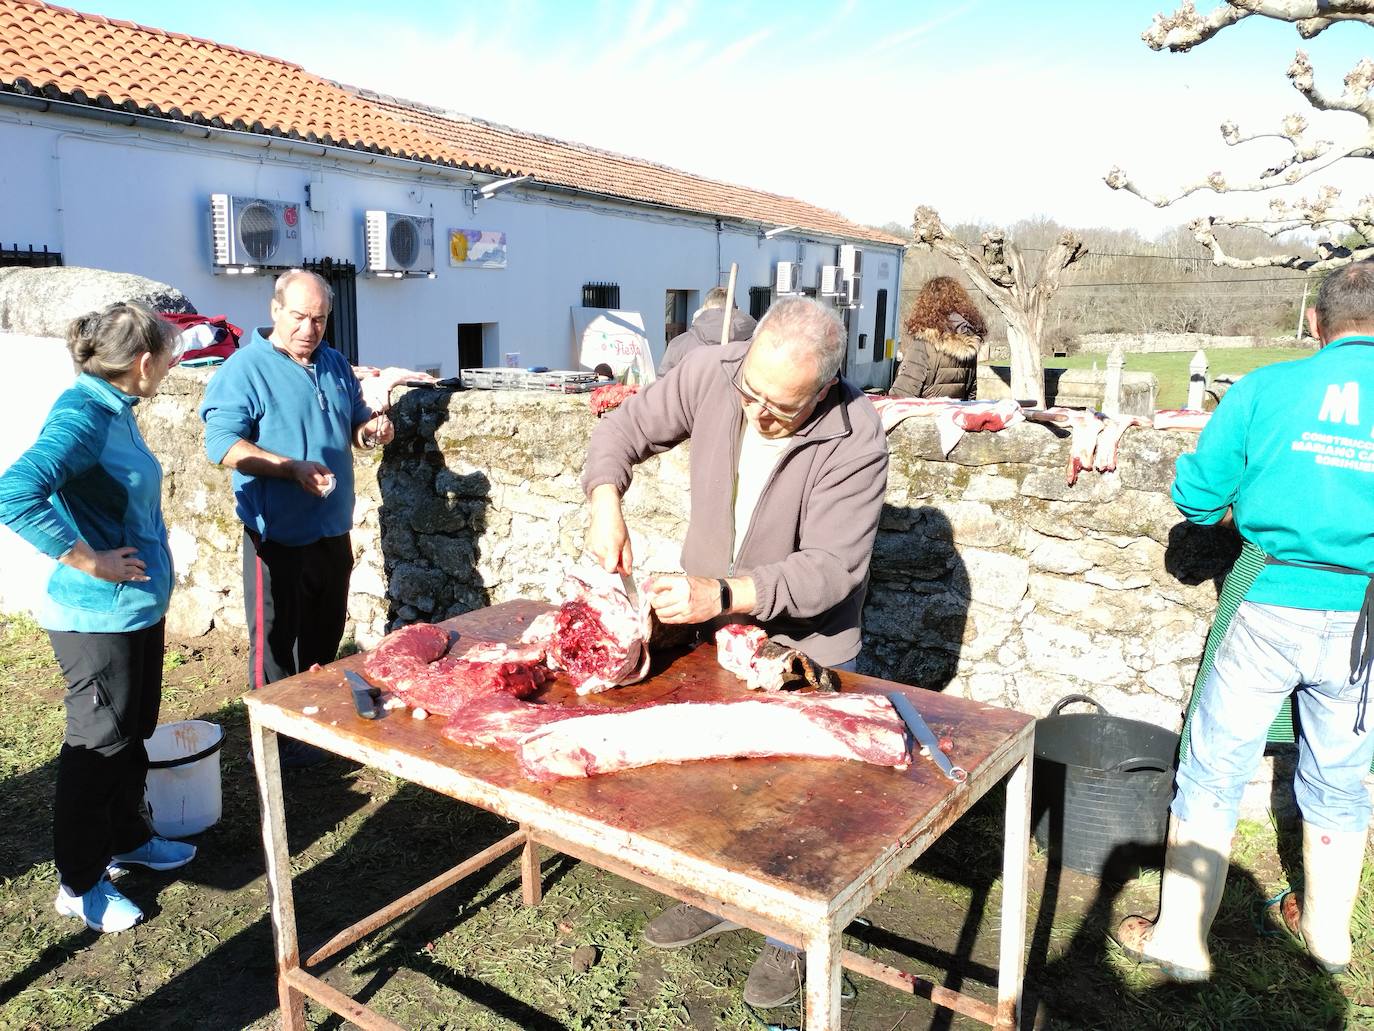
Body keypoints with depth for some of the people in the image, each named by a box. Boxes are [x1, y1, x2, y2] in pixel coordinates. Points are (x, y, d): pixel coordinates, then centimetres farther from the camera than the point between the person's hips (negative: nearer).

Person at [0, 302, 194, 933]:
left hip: (137, 608, 9)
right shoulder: (81, 416, -22)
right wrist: (88, 561, -28)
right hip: (99, 617, -9)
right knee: (99, 744, 5)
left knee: (134, 732, 22)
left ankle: (126, 839, 41)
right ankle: (79, 884, 23)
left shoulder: (114, 408, 7)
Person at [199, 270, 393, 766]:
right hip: (278, 534, -7)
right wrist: (294, 468, -30)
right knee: (276, 638, 4)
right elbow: (223, 442, -19)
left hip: (333, 530, 7)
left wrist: (373, 429, -4)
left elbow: (355, 423, 20)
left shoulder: (335, 365, 10)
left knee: (325, 633, 19)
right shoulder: (245, 368, -11)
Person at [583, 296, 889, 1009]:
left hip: (803, 641, -4)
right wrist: (606, 504, -23)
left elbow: (829, 567, -31)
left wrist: (723, 595, -43)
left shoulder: (854, 441, -28)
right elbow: (625, 429, -5)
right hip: (709, 621, 4)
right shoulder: (710, 373, -17)